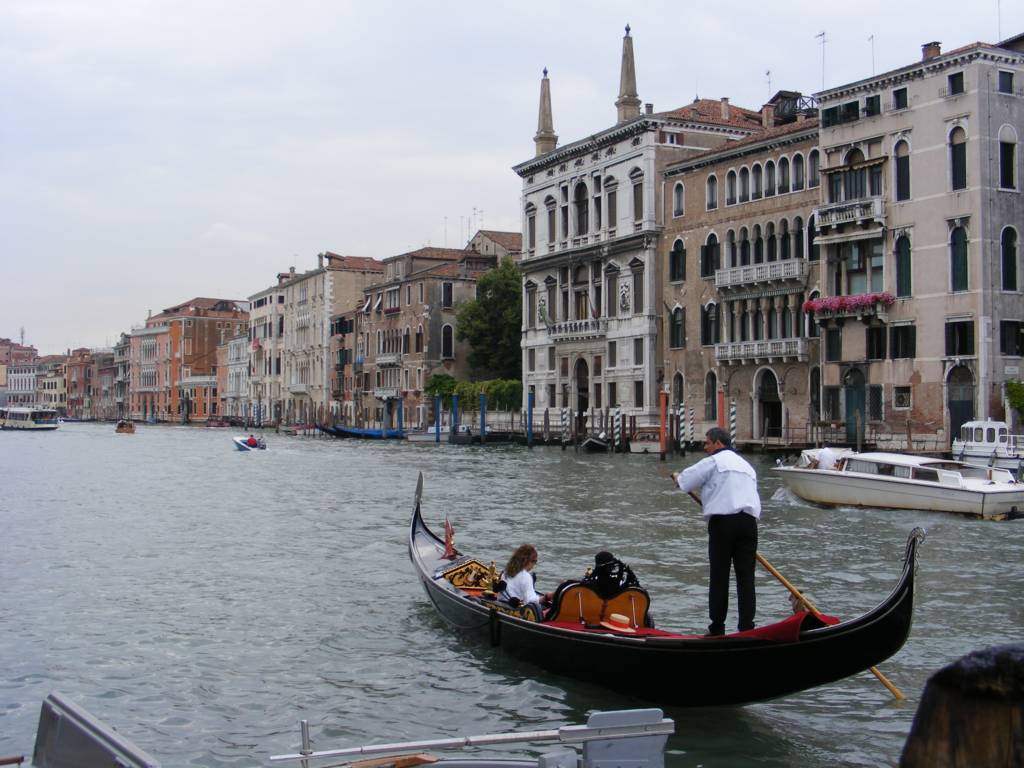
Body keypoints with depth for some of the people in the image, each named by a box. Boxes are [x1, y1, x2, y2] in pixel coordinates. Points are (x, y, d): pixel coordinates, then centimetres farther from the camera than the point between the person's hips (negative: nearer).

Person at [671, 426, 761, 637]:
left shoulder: (713, 462, 1)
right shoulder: (746, 465, 24)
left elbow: (684, 481, 5)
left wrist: (676, 476, 27)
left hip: (723, 521, -6)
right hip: (749, 521, 6)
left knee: (719, 577, 2)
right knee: (746, 577, 4)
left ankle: (717, 629, 7)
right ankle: (747, 628, 1)